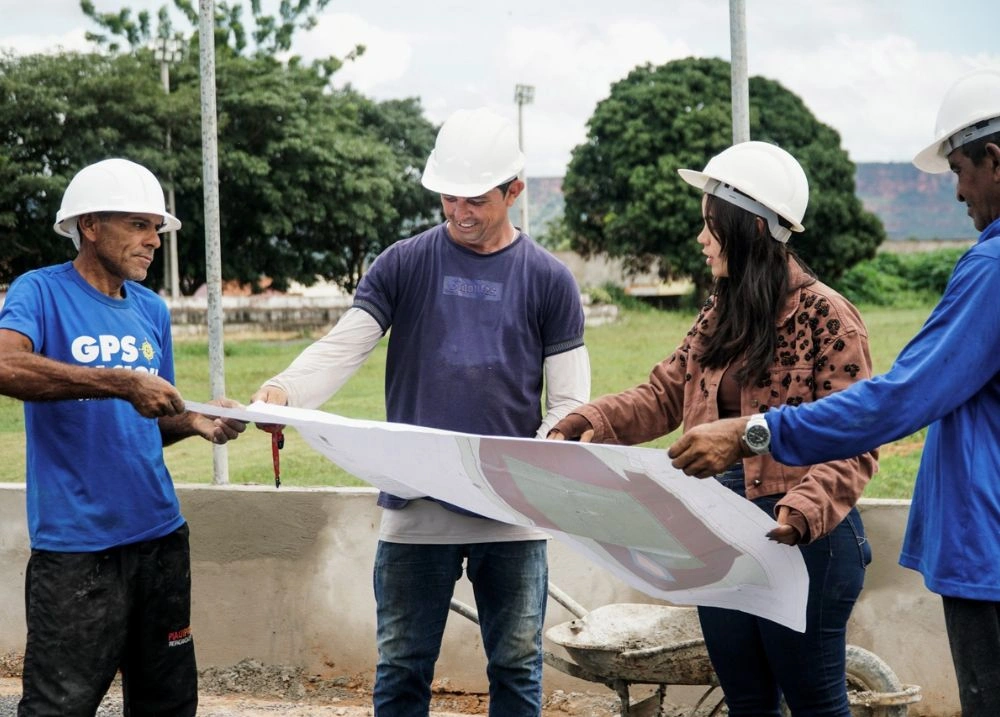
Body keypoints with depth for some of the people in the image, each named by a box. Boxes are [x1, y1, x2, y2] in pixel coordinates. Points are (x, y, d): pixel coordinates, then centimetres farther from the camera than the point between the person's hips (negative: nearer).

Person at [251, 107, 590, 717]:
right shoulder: (403, 265, 6)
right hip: (414, 507, 0)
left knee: (517, 668, 7)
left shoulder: (548, 280, 5)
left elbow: (568, 402, 4)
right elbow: (342, 347, -3)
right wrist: (284, 391, -24)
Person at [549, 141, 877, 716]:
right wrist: (590, 422, -5)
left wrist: (805, 510, -33)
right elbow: (665, 394, 12)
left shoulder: (825, 316, -14)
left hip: (798, 540, -7)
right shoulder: (720, 316, 10)